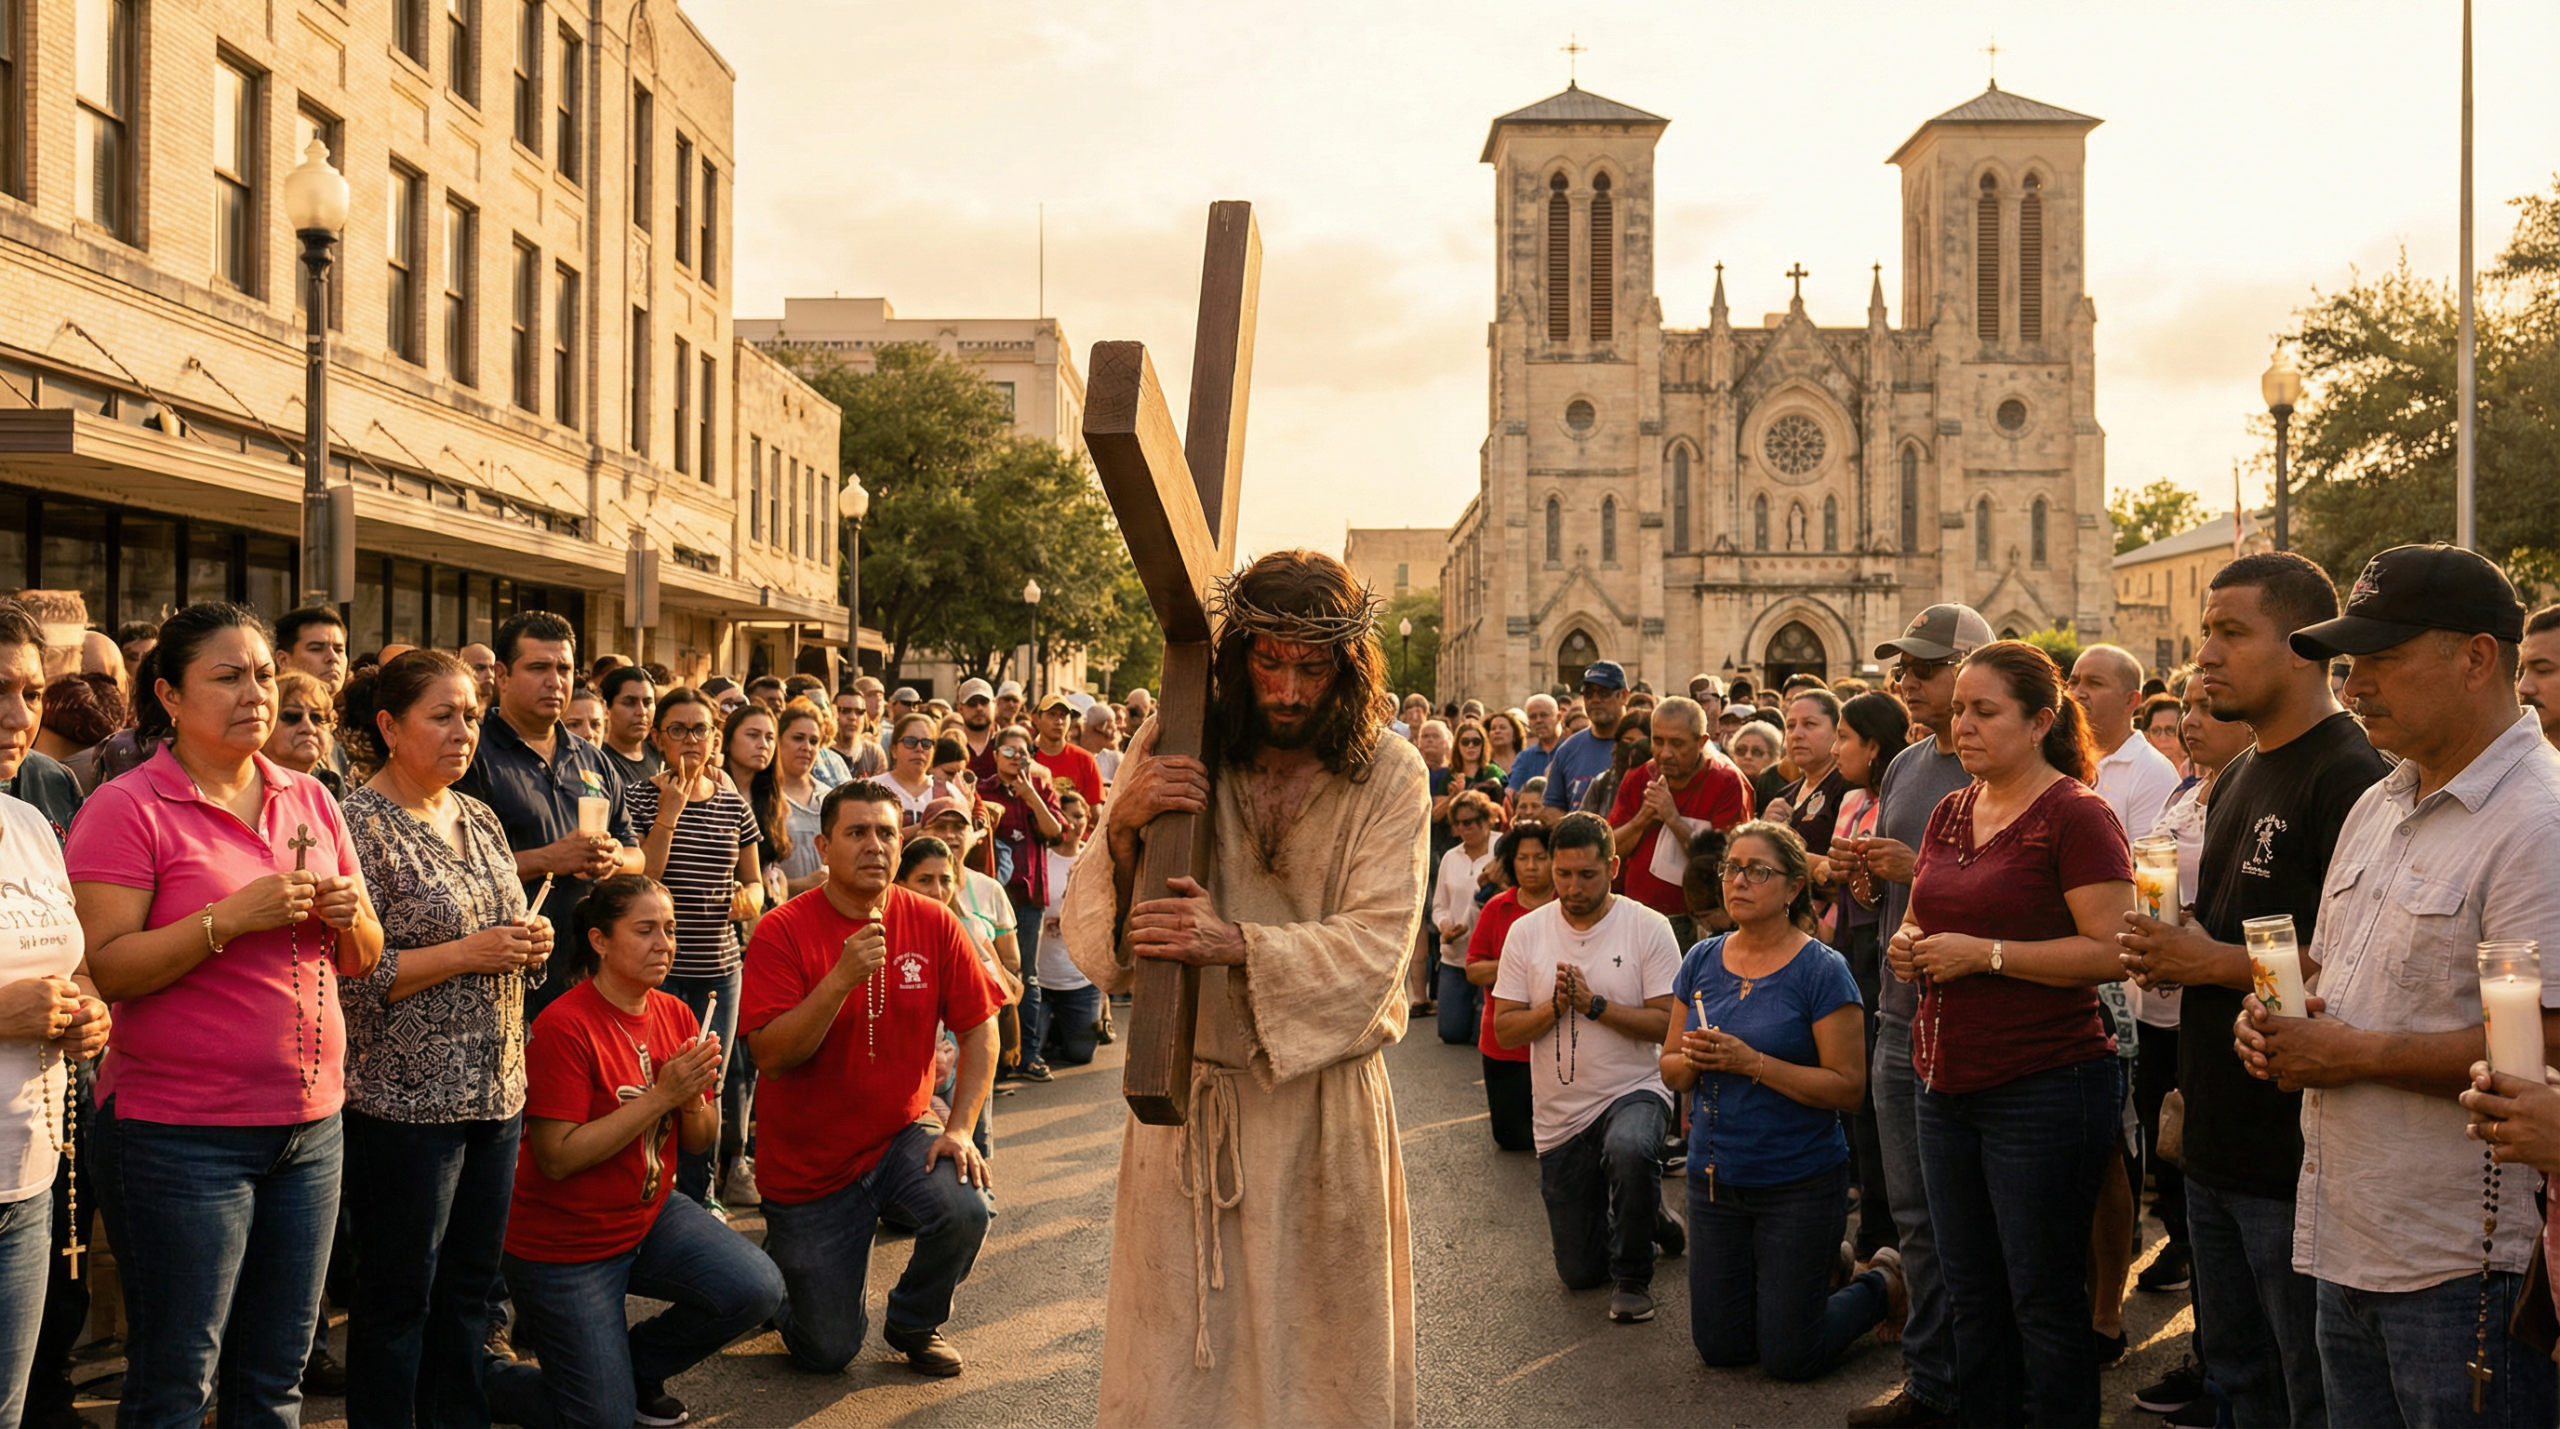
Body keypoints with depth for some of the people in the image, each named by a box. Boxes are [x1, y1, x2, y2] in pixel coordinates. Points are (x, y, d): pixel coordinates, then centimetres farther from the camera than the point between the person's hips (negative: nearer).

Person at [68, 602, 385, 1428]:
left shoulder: (309, 801, 11)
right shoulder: (126, 809, -6)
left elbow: (361, 961, 15)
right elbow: (104, 970, -14)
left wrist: (350, 916, -6)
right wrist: (233, 916, -22)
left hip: (311, 1123, 6)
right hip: (179, 1133, -5)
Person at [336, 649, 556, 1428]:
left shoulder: (478, 818, 11)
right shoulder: (360, 824, -12)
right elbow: (348, 974, -18)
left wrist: (530, 942, -1)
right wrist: (469, 953, -20)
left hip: (497, 1091, 7)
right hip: (405, 1100, -7)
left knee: (470, 1286, 15)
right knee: (399, 1296, 5)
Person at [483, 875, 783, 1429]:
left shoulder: (676, 1016, 0)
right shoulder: (563, 1026, -21)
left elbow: (702, 1142, 6)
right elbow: (558, 1158, -25)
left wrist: (694, 1096, -17)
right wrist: (661, 1095, -27)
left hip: (651, 1216, 6)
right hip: (563, 1243, -6)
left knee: (757, 1290, -16)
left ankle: (633, 1364, 11)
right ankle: (477, 1374, 22)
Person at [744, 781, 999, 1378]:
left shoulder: (932, 923, -7)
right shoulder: (782, 932, -16)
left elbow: (980, 1030, -3)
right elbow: (771, 1056, -23)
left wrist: (959, 1128, -13)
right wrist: (842, 978, -34)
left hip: (902, 1135, 3)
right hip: (808, 1163, -2)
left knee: (965, 1211, -28)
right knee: (829, 1351, 1)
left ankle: (915, 1322, 5)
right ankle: (783, 1260, 36)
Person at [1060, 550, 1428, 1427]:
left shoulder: (1388, 775, -5)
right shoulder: (1170, 756, -3)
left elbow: (1373, 949, -15)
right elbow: (1089, 945, -5)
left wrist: (1235, 944, -31)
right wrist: (1124, 828, -24)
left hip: (1325, 1104, 0)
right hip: (1184, 1098, 1)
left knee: (1327, 1355, 11)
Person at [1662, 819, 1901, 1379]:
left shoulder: (1821, 971, -14)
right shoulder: (1701, 961, 2)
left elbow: (1847, 1087, -17)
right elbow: (1670, 1070, 7)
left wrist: (1751, 1062, -24)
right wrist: (1692, 1060, -15)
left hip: (1800, 1181, -5)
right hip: (1715, 1179, 5)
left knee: (1789, 1358, 3)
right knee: (1720, 1348, 14)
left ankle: (1882, 1281, 29)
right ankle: (1822, 1265, 37)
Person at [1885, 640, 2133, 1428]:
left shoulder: (2076, 815, -12)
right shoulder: (1950, 813, 11)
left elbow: (2110, 951, -19)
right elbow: (1920, 916, 23)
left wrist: (1987, 954, -21)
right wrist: (1907, 943, 1)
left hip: (2043, 1088, -7)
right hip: (1947, 1086, 8)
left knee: (2044, 1302, 4)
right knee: (1970, 1293, 17)